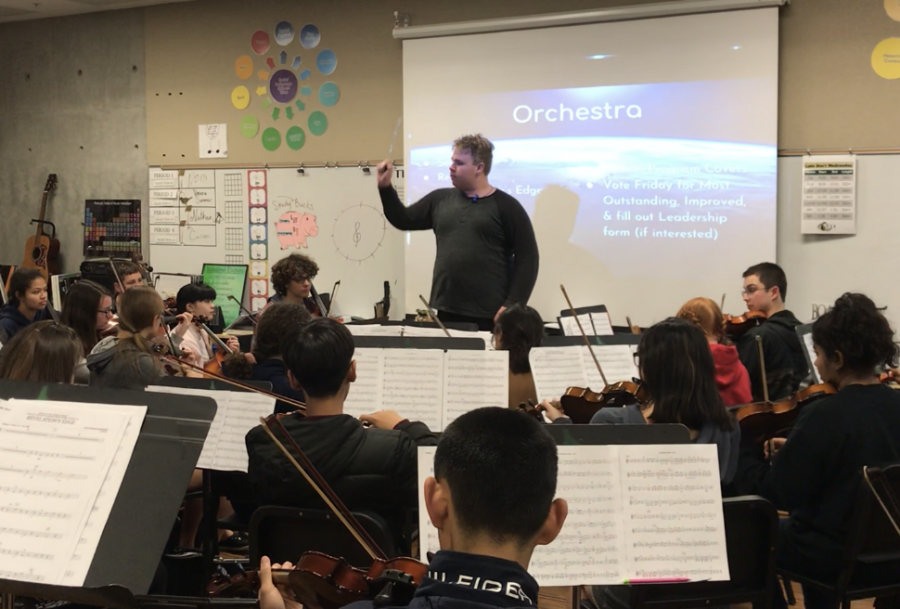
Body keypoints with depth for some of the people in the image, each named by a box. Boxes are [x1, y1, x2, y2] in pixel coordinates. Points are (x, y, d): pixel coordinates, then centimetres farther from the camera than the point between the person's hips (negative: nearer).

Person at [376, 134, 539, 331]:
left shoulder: (506, 207, -3)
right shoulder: (440, 200, 11)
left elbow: (527, 258, -6)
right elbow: (404, 220, 22)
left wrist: (512, 305, -14)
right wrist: (385, 187, 8)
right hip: (446, 312, 5)